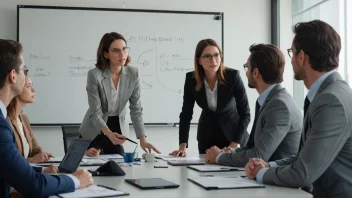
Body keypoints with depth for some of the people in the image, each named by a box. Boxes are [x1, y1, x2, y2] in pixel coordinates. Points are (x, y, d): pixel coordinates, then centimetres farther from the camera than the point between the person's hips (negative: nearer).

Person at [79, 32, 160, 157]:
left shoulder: (133, 73, -12)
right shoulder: (94, 75, -23)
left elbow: (136, 109, -10)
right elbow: (95, 113, -24)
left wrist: (142, 139, -21)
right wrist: (109, 134, -42)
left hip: (118, 128, 3)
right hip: (94, 131, -3)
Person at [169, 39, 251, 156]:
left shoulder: (233, 76, -24)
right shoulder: (191, 79, -16)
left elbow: (245, 113, -20)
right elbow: (186, 113, -12)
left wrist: (235, 144, -28)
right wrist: (182, 147, -21)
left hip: (233, 132, -2)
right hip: (207, 134, 2)